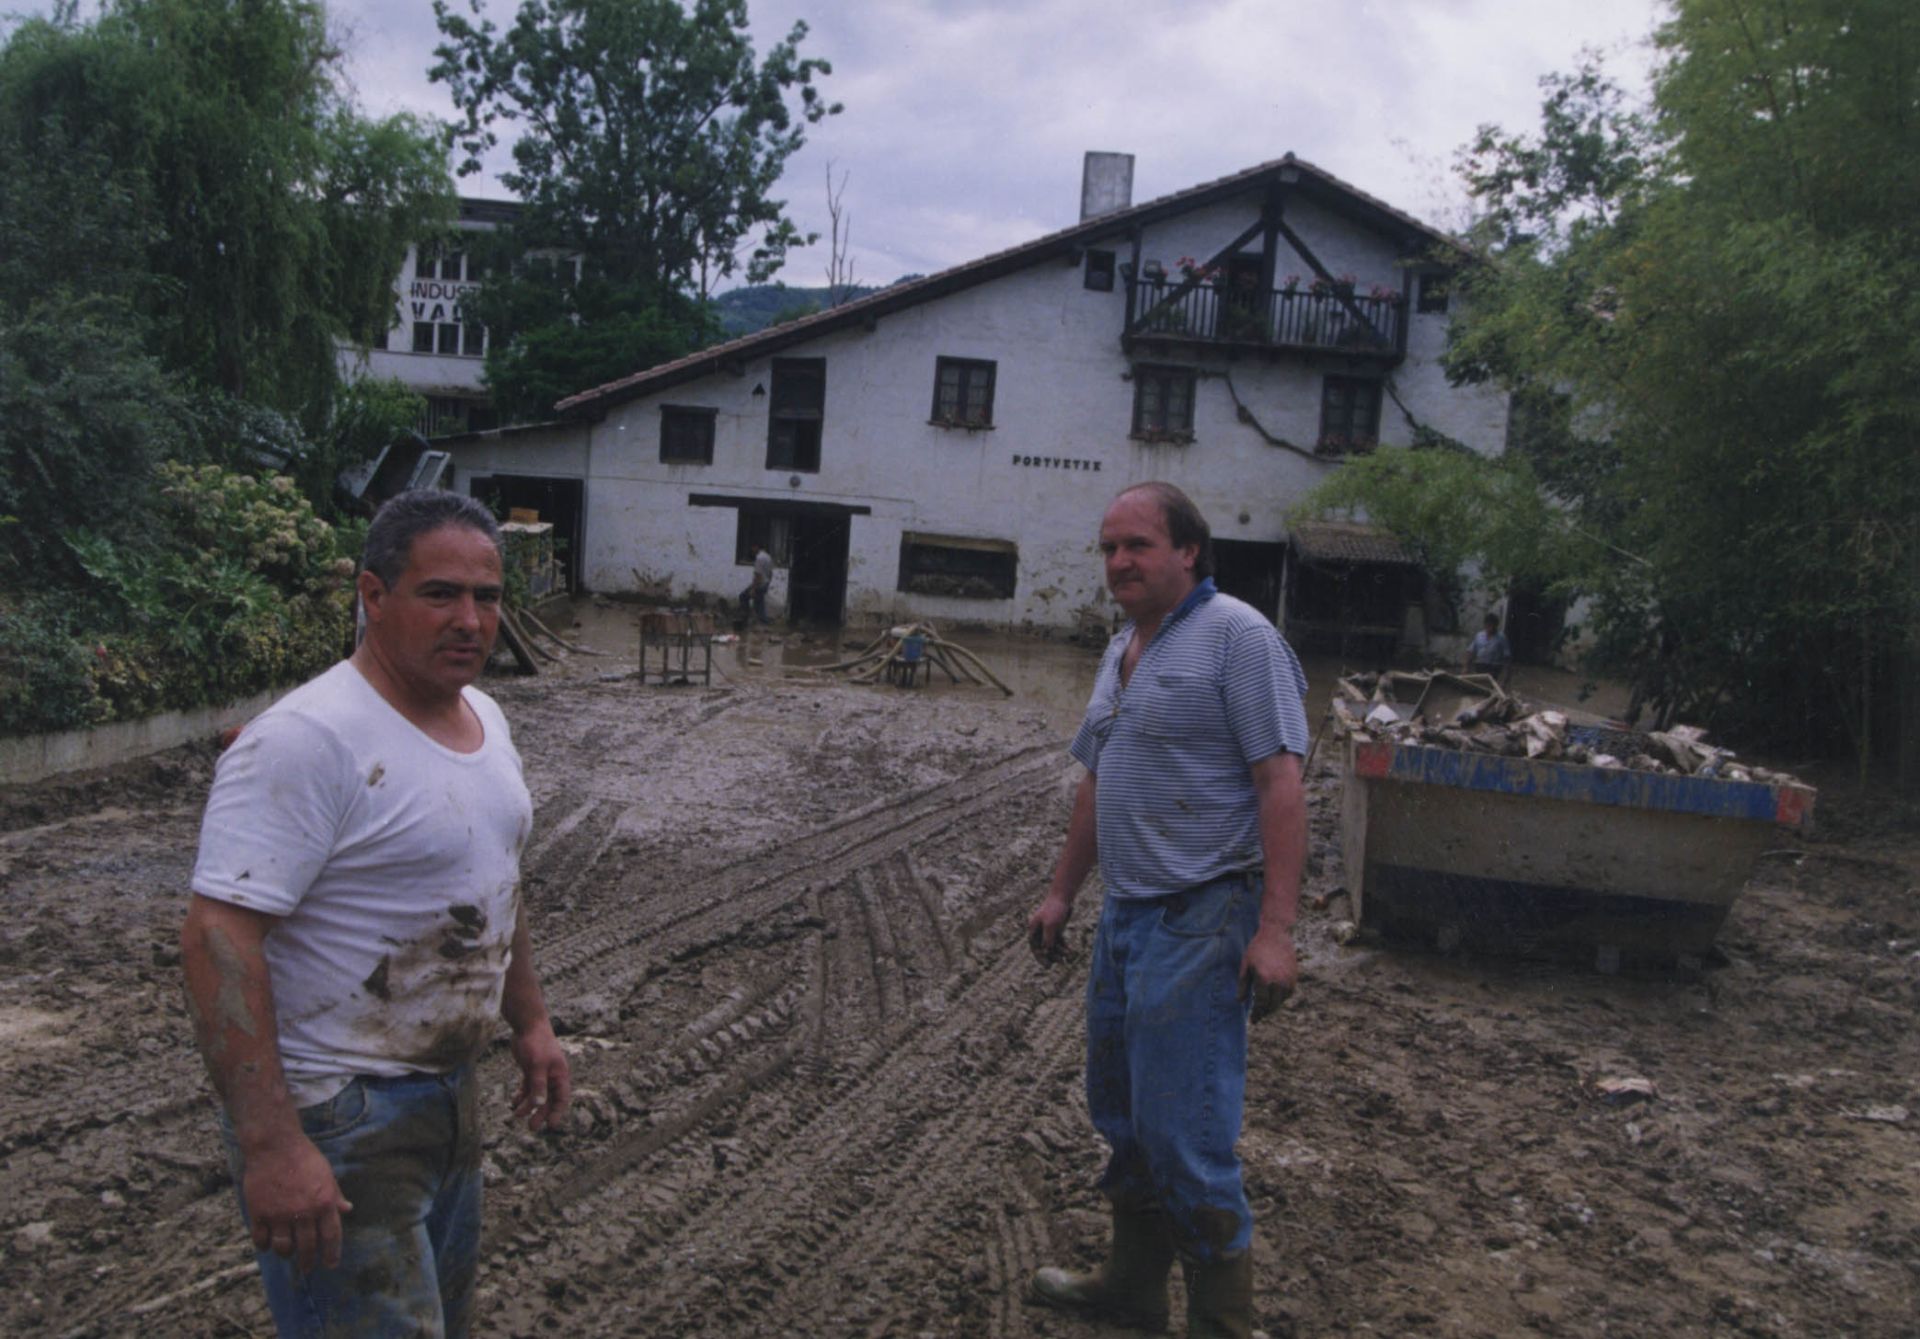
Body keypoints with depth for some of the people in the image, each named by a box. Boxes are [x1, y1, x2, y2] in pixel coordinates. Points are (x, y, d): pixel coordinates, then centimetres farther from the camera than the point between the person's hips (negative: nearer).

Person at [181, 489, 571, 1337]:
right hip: (336, 1122, -9)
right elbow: (217, 936, -28)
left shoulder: (483, 717, 5)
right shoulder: (308, 741, -24)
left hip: (448, 1093, 9)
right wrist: (269, 1146, -32)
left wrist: (530, 1021, 18)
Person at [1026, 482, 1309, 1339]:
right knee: (1121, 1114, 19)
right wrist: (1061, 892, 22)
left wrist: (1275, 929, -24)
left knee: (1183, 1135, -5)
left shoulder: (1237, 637, -13)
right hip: (1125, 915, 9)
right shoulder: (1123, 649, 14)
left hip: (1199, 921, -9)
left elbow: (1281, 784, -19)